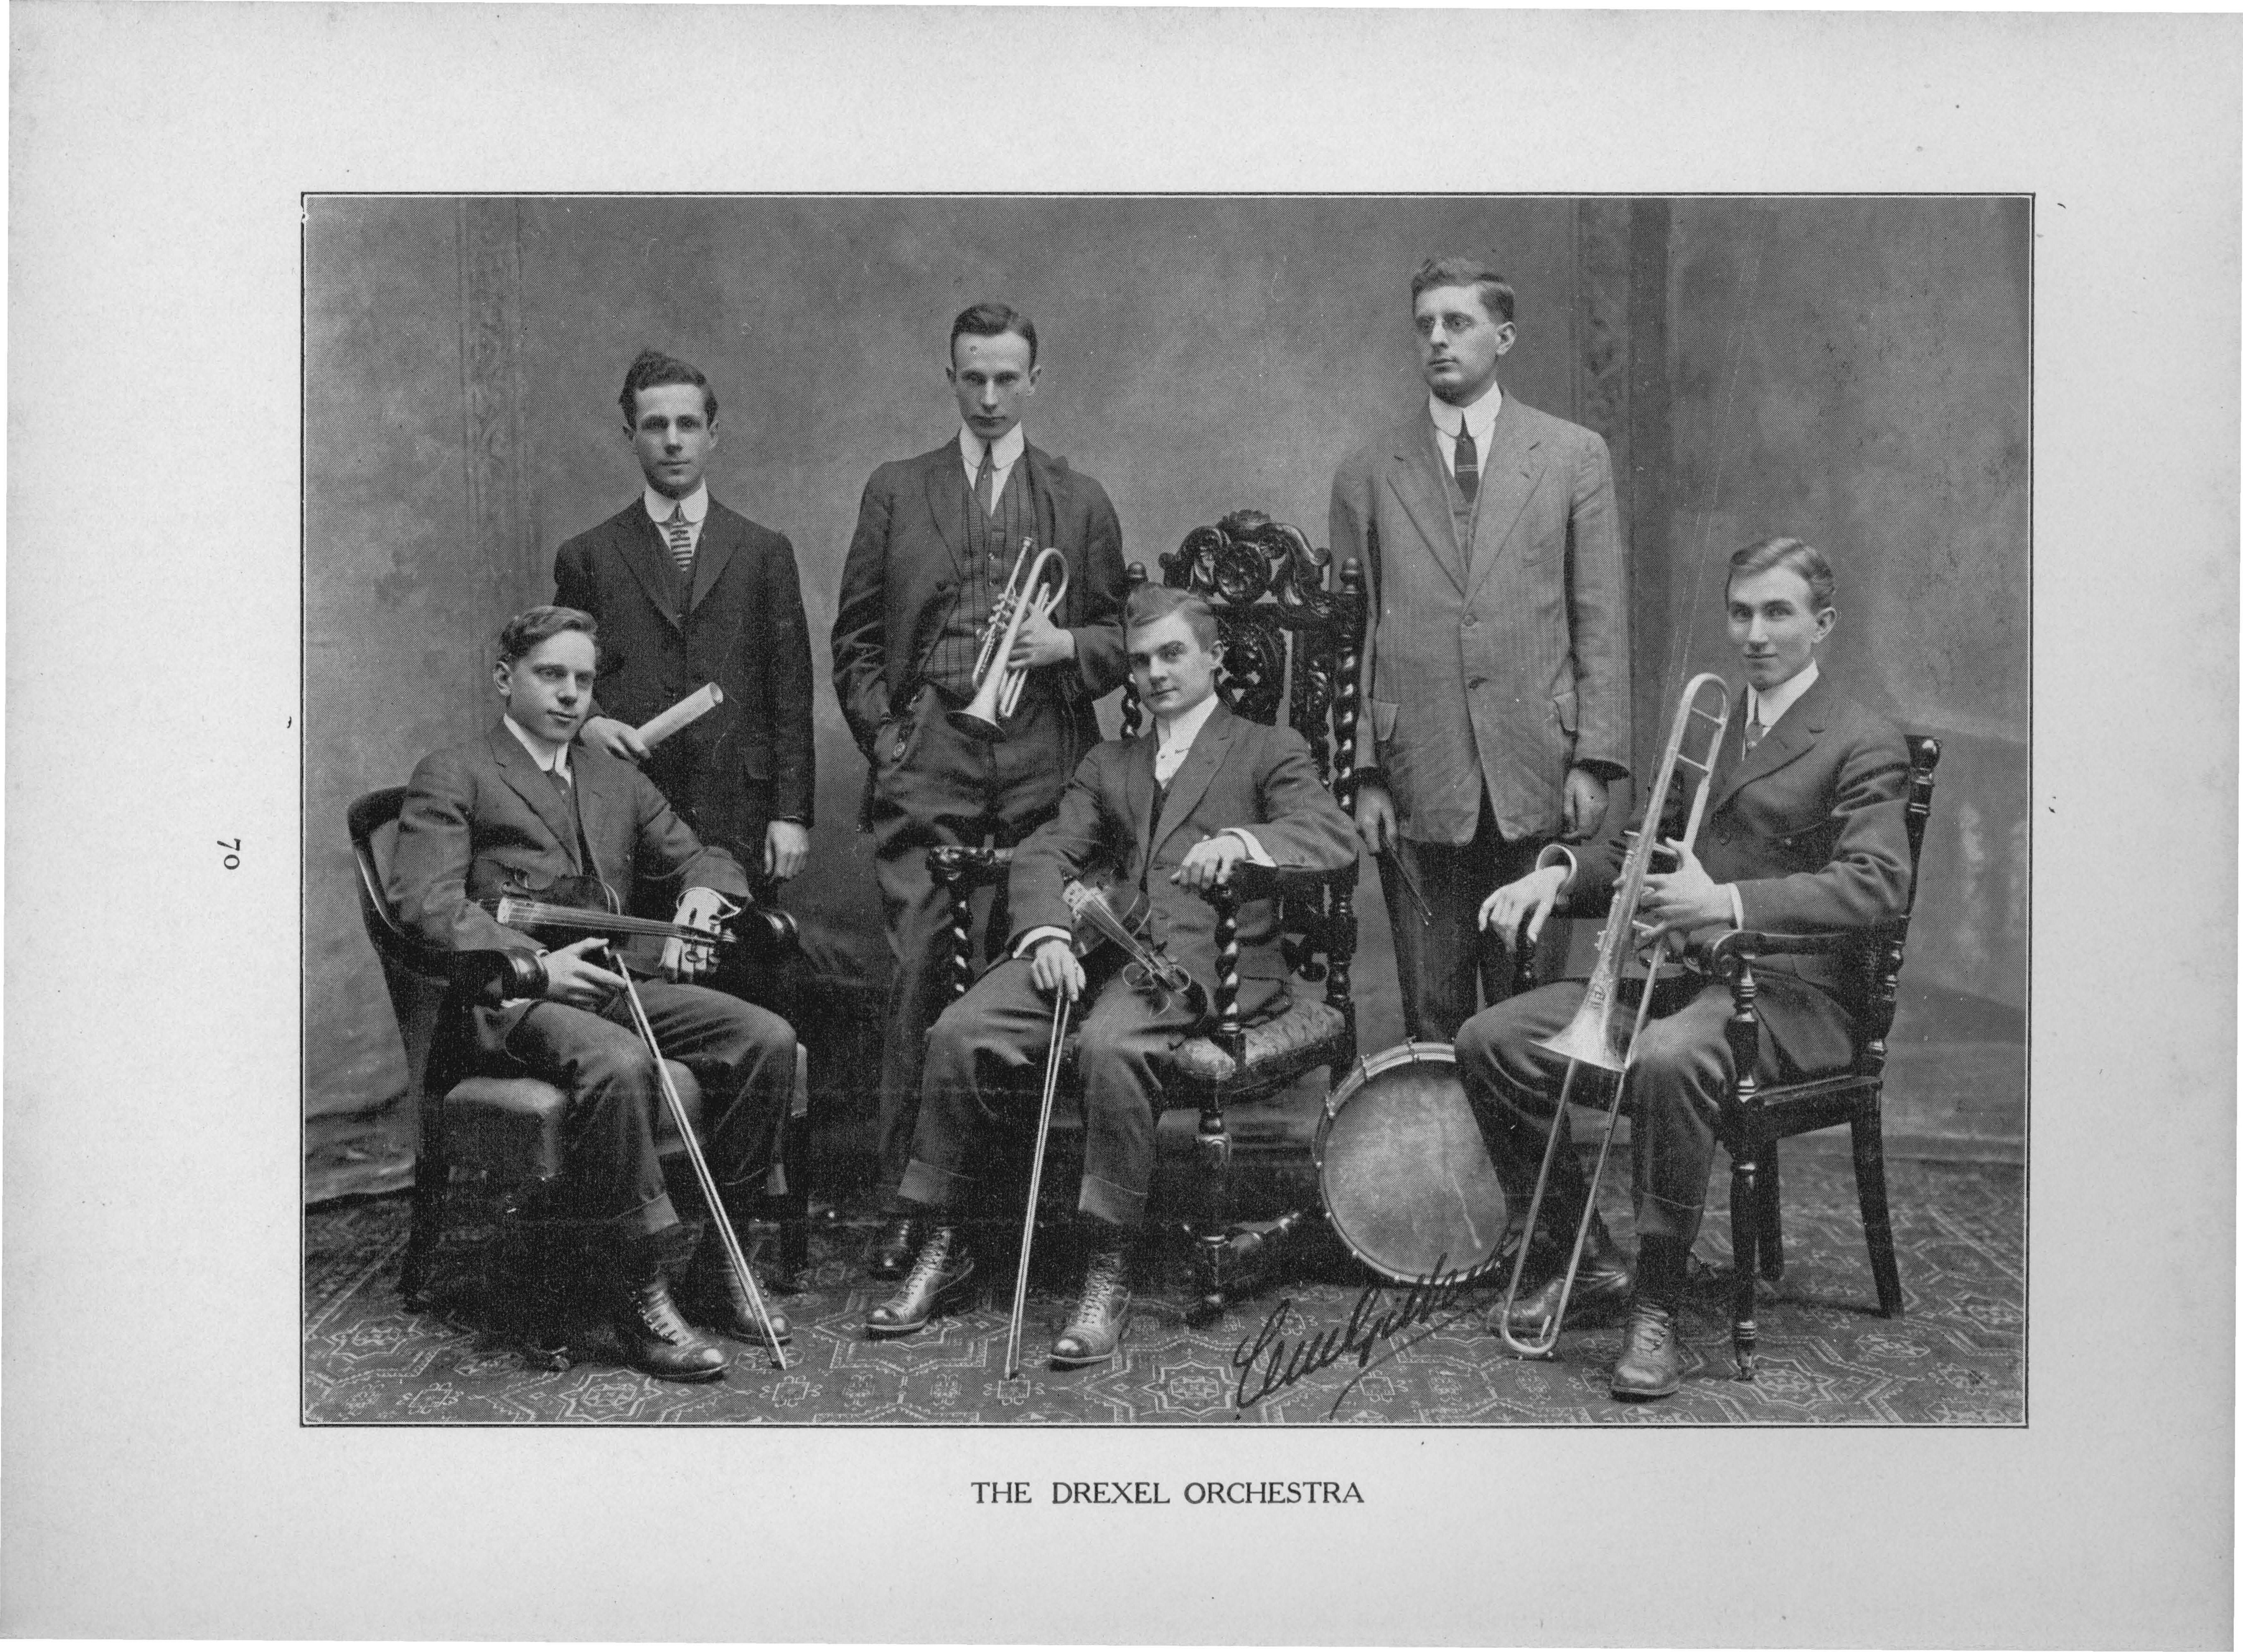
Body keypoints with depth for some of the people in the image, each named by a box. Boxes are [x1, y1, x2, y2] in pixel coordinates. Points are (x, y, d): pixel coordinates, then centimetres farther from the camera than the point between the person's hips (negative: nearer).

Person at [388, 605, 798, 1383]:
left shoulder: (617, 779, 24)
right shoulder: (452, 777, 4)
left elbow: (703, 856, 29)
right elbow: (425, 903, -10)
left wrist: (702, 889, 3)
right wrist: (532, 966, -23)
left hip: (616, 985, 7)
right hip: (506, 1001, -6)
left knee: (767, 1037, -16)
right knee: (618, 1064, -37)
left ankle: (715, 1266, -5)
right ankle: (639, 1295, -23)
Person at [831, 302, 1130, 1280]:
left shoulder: (1080, 502, 15)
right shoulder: (895, 492, 13)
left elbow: (1120, 640, 15)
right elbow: (855, 641, 11)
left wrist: (1066, 646, -5)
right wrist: (885, 743, 0)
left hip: (1043, 761, 1)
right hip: (927, 759, 0)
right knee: (920, 978, -6)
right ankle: (905, 1201, -1)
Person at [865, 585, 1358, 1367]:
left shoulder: (1269, 750, 15)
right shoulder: (1107, 765, 29)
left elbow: (1336, 835, -3)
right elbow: (1045, 854, 14)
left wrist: (1242, 840, -24)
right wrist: (1047, 933, -9)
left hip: (1213, 955, -5)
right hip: (1104, 948, 5)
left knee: (1110, 1044, -36)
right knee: (962, 1032, -19)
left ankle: (1108, 1272, -26)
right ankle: (941, 1248, -5)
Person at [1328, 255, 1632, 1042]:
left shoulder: (1574, 457, 7)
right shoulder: (1368, 473, 8)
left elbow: (1602, 622, 4)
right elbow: (1350, 634, 7)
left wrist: (1594, 761, -4)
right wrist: (1363, 774, 0)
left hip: (1537, 777, 0)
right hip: (1418, 785, 1)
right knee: (1432, 1013, 4)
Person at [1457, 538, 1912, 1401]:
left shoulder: (1864, 744, -3)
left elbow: (1877, 884, -19)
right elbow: (1640, 841, 24)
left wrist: (1730, 902, -32)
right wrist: (1563, 870, 1)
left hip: (1786, 993, -7)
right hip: (1674, 972, 7)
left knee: (1667, 1061, -39)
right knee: (1487, 1041, -8)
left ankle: (1656, 1305, -22)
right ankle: (1592, 1259, 5)